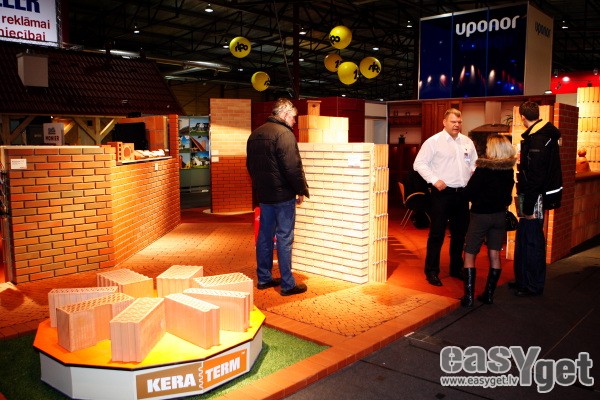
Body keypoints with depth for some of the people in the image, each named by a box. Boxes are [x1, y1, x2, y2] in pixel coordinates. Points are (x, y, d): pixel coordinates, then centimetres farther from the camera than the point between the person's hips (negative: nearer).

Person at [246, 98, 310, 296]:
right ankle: (287, 284, 4)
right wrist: (302, 190, -9)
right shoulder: (284, 133, -16)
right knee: (284, 238, -2)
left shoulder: (255, 134, 12)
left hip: (263, 193, 8)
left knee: (265, 235, 14)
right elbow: (293, 167, -20)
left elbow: (250, 165, 19)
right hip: (282, 194, -8)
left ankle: (264, 278, 23)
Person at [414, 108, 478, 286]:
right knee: (437, 233, 0)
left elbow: (474, 163, 20)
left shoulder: (467, 142, 11)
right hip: (442, 193, -6)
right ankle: (431, 271, 10)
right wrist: (434, 180, -17)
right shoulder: (434, 141, -6)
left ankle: (456, 268, 30)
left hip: (462, 193, 6)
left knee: (460, 233, 15)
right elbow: (419, 163, -9)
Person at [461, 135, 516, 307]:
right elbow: (507, 193, 12)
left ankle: (468, 296, -2)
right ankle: (489, 294, 13)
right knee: (494, 256, 8)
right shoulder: (509, 170, 1)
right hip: (500, 215, 5)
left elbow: (468, 193, -14)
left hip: (481, 215, -5)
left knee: (469, 255, 3)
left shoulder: (483, 169, -16)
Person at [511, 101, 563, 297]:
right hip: (531, 196, 10)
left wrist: (528, 207, -21)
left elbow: (536, 177, -23)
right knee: (523, 239, 17)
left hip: (535, 198, -10)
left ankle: (534, 286, 12)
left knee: (531, 241, 0)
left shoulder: (537, 140, -19)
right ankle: (522, 280, 29)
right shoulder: (542, 135, 12)